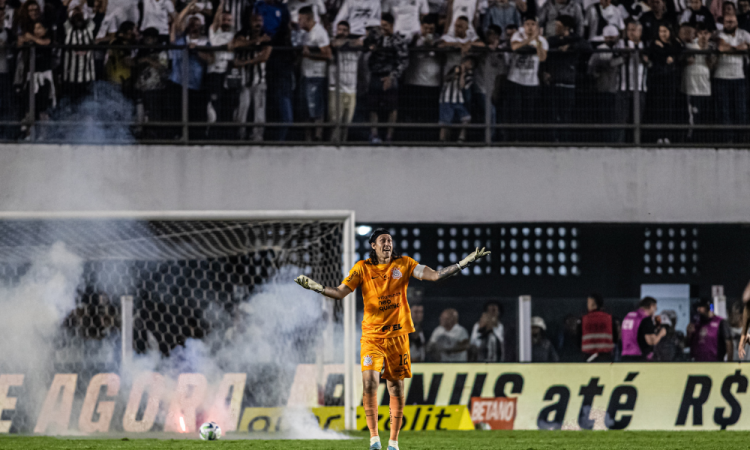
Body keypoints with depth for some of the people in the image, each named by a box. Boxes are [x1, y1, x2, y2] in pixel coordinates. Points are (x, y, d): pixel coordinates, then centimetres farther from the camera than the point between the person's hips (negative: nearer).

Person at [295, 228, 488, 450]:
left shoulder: (403, 264, 2)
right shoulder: (363, 268, 1)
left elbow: (435, 275, -2)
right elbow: (340, 292, -1)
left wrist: (466, 262, -9)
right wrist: (315, 287, -16)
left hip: (398, 335, 1)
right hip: (372, 336, -1)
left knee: (396, 387, 3)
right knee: (369, 382, -16)